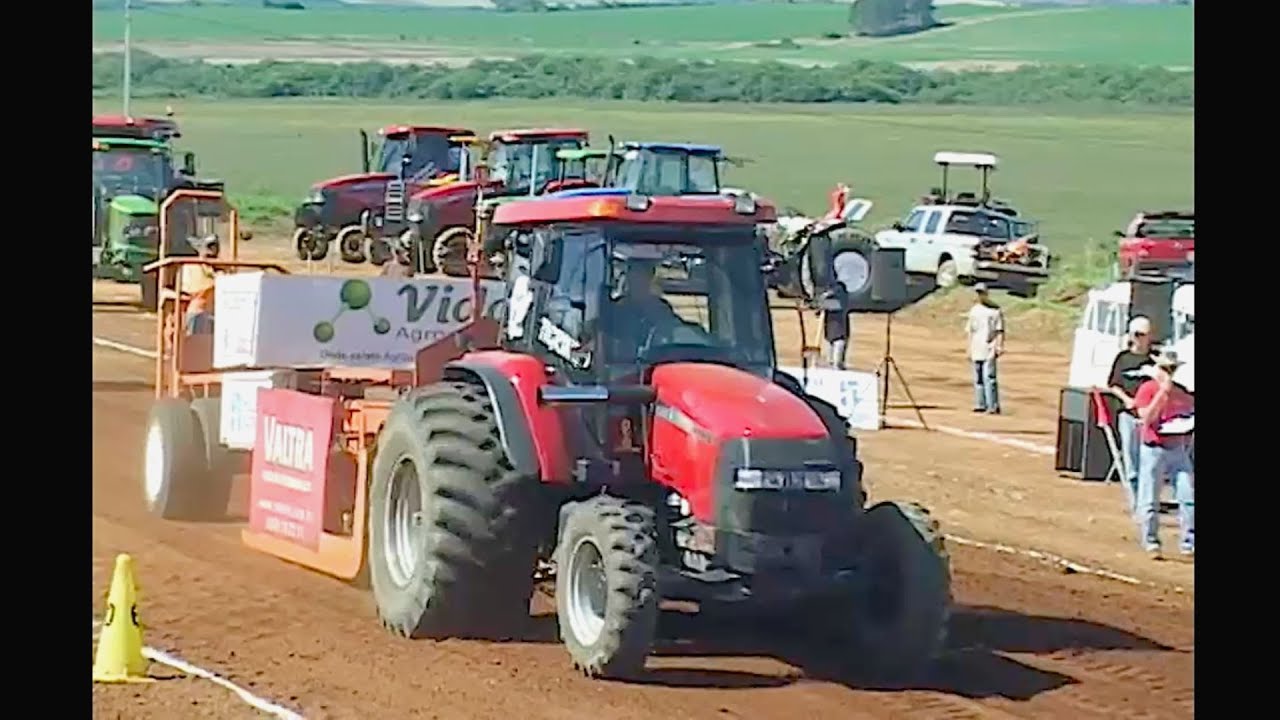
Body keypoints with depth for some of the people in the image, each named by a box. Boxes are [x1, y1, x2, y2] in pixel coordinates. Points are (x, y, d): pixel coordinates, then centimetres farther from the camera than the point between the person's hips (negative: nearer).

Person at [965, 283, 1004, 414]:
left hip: (990, 349, -6)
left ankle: (993, 406, -14)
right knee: (978, 378, 8)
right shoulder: (974, 310, 14)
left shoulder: (995, 310, -2)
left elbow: (999, 330, -3)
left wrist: (1000, 346, -13)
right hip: (977, 349, 6)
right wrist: (969, 349, 14)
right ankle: (980, 405, 14)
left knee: (989, 377, -14)